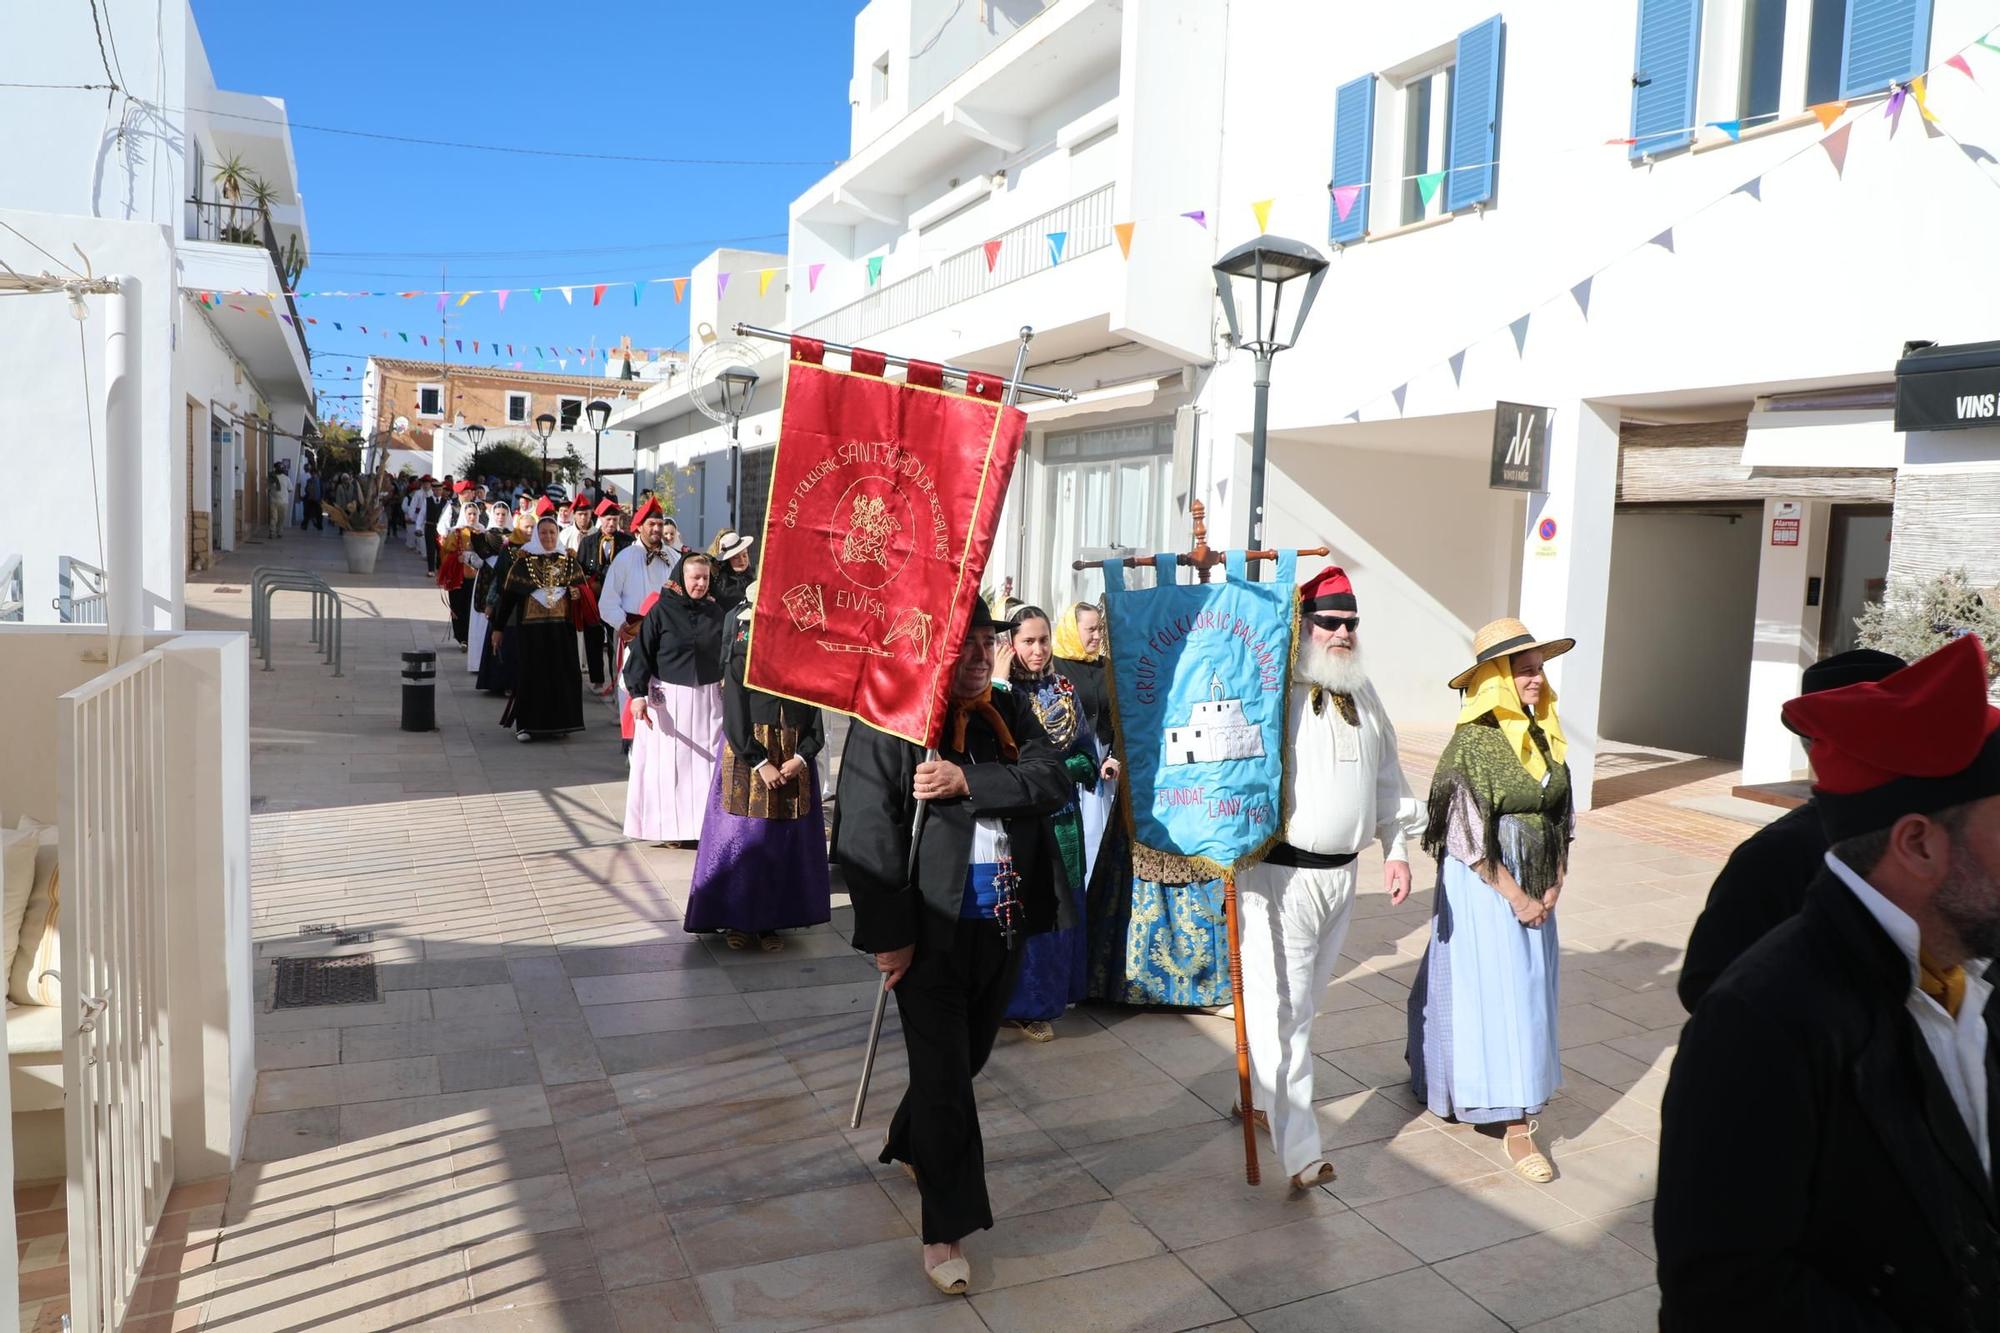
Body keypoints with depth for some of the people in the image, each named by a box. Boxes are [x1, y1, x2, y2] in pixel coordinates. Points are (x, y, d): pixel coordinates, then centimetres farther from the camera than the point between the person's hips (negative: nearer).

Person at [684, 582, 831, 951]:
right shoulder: (742, 654, -3)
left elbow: (816, 715, 2)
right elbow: (734, 715, -9)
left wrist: (802, 757, -12)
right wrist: (760, 762, -15)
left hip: (795, 760, 3)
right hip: (747, 757, -3)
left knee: (786, 838, 6)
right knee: (743, 836, 2)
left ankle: (771, 919, 16)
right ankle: (737, 919, 14)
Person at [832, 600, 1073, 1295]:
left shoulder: (1009, 711, 4)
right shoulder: (888, 719, -13)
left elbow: (1053, 779, -11)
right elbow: (865, 833, -16)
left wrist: (967, 781, -25)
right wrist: (889, 935, -17)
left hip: (1002, 925, 6)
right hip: (931, 931, -6)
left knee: (969, 1055, 22)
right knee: (944, 1075, 1)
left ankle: (907, 1140, 50)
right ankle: (946, 1231, 17)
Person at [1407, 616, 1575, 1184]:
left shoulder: (1545, 734, 5)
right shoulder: (1472, 742, -16)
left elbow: (1561, 815, 11)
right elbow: (1468, 833, -16)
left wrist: (1554, 884, 2)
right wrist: (1514, 896, -13)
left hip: (1536, 886, 7)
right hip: (1485, 885, -7)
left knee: (1529, 990, 14)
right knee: (1497, 996, -2)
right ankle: (1516, 1124, 6)